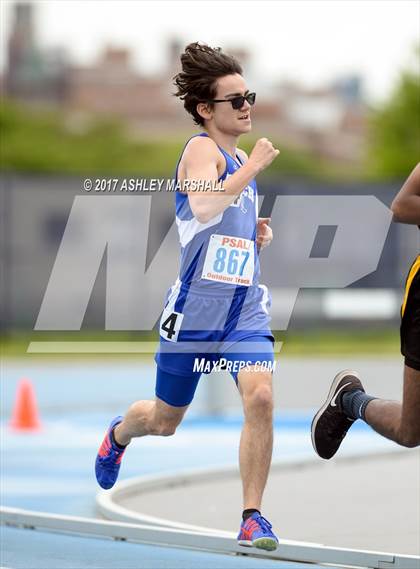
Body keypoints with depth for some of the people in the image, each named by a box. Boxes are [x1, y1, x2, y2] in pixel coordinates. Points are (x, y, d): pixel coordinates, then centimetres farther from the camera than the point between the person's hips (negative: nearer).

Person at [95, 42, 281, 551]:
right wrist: (253, 167, -25)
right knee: (165, 420, 13)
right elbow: (204, 207, -32)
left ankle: (253, 516, -12)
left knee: (260, 396, -21)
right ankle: (119, 433, 51)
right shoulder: (201, 150, -11)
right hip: (196, 305, -5)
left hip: (245, 304, 5)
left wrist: (259, 235, 9)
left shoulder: (239, 161, 13)